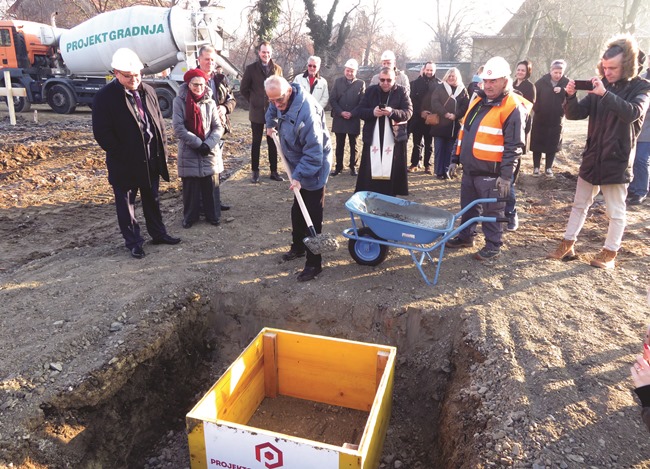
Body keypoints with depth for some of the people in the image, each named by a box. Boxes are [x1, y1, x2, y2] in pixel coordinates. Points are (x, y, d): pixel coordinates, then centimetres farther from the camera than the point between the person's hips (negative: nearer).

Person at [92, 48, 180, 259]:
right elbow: (102, 132, -13)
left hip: (151, 159, 5)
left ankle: (158, 233, 33)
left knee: (152, 199, 18)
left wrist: (163, 147, 4)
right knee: (126, 203, 8)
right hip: (125, 163, -5)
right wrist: (121, 155, -14)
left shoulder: (148, 91, 5)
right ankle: (133, 242, 21)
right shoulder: (104, 97, -12)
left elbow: (159, 121, 12)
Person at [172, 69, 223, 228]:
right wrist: (198, 143, -15)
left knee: (211, 185, 7)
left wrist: (208, 144, -13)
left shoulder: (210, 102, 2)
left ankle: (213, 215, 21)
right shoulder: (179, 101, -5)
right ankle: (190, 217, 19)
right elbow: (178, 128, -11)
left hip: (210, 151, 2)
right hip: (188, 152, -2)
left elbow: (218, 127, 2)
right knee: (190, 186, 4)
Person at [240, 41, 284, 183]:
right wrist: (252, 101, 2)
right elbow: (243, 89, 5)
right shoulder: (251, 68, -1)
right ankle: (255, 171, 14)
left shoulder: (277, 68, 4)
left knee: (273, 142, 6)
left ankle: (274, 171, 14)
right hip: (257, 111, -1)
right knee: (256, 142, 6)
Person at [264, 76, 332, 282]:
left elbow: (314, 152, -30)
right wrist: (271, 124, 22)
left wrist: (299, 176, -30)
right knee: (297, 211, 21)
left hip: (313, 169, -9)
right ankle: (298, 247, 40)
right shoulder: (281, 100, -5)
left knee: (312, 217, -4)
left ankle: (314, 264, 5)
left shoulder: (306, 113, -32)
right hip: (298, 164, 9)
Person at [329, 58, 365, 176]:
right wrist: (341, 112, -11)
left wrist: (352, 113, -13)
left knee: (353, 144, 8)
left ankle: (353, 166, 16)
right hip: (339, 119, 1)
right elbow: (332, 100, 0)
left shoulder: (361, 83, 1)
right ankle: (338, 166, 15)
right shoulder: (338, 81, 5)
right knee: (339, 144, 7)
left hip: (354, 120, -1)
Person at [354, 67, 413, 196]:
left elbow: (409, 112, -5)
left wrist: (392, 112, -23)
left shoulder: (401, 91, 4)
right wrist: (372, 112, -15)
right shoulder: (371, 90, 9)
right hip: (373, 138, 1)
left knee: (391, 171, 0)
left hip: (394, 138, -1)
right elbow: (359, 110, 5)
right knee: (370, 171, 0)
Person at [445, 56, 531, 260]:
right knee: (468, 206, 19)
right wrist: (456, 159, 16)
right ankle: (466, 236, 36)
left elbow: (514, 146, -16)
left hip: (491, 173, -8)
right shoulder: (478, 100, 12)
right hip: (469, 168, 8)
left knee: (492, 211, 5)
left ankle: (493, 245, 19)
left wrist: (506, 175, -19)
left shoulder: (513, 108, -13)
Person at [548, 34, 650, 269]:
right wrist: (571, 96, -20)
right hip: (592, 156, 5)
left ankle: (610, 253, 17)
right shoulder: (600, 85, 4)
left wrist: (606, 94, -35)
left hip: (617, 160, -4)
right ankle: (568, 244, 22)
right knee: (580, 204, 12)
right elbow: (575, 114, -1)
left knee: (616, 211, 6)